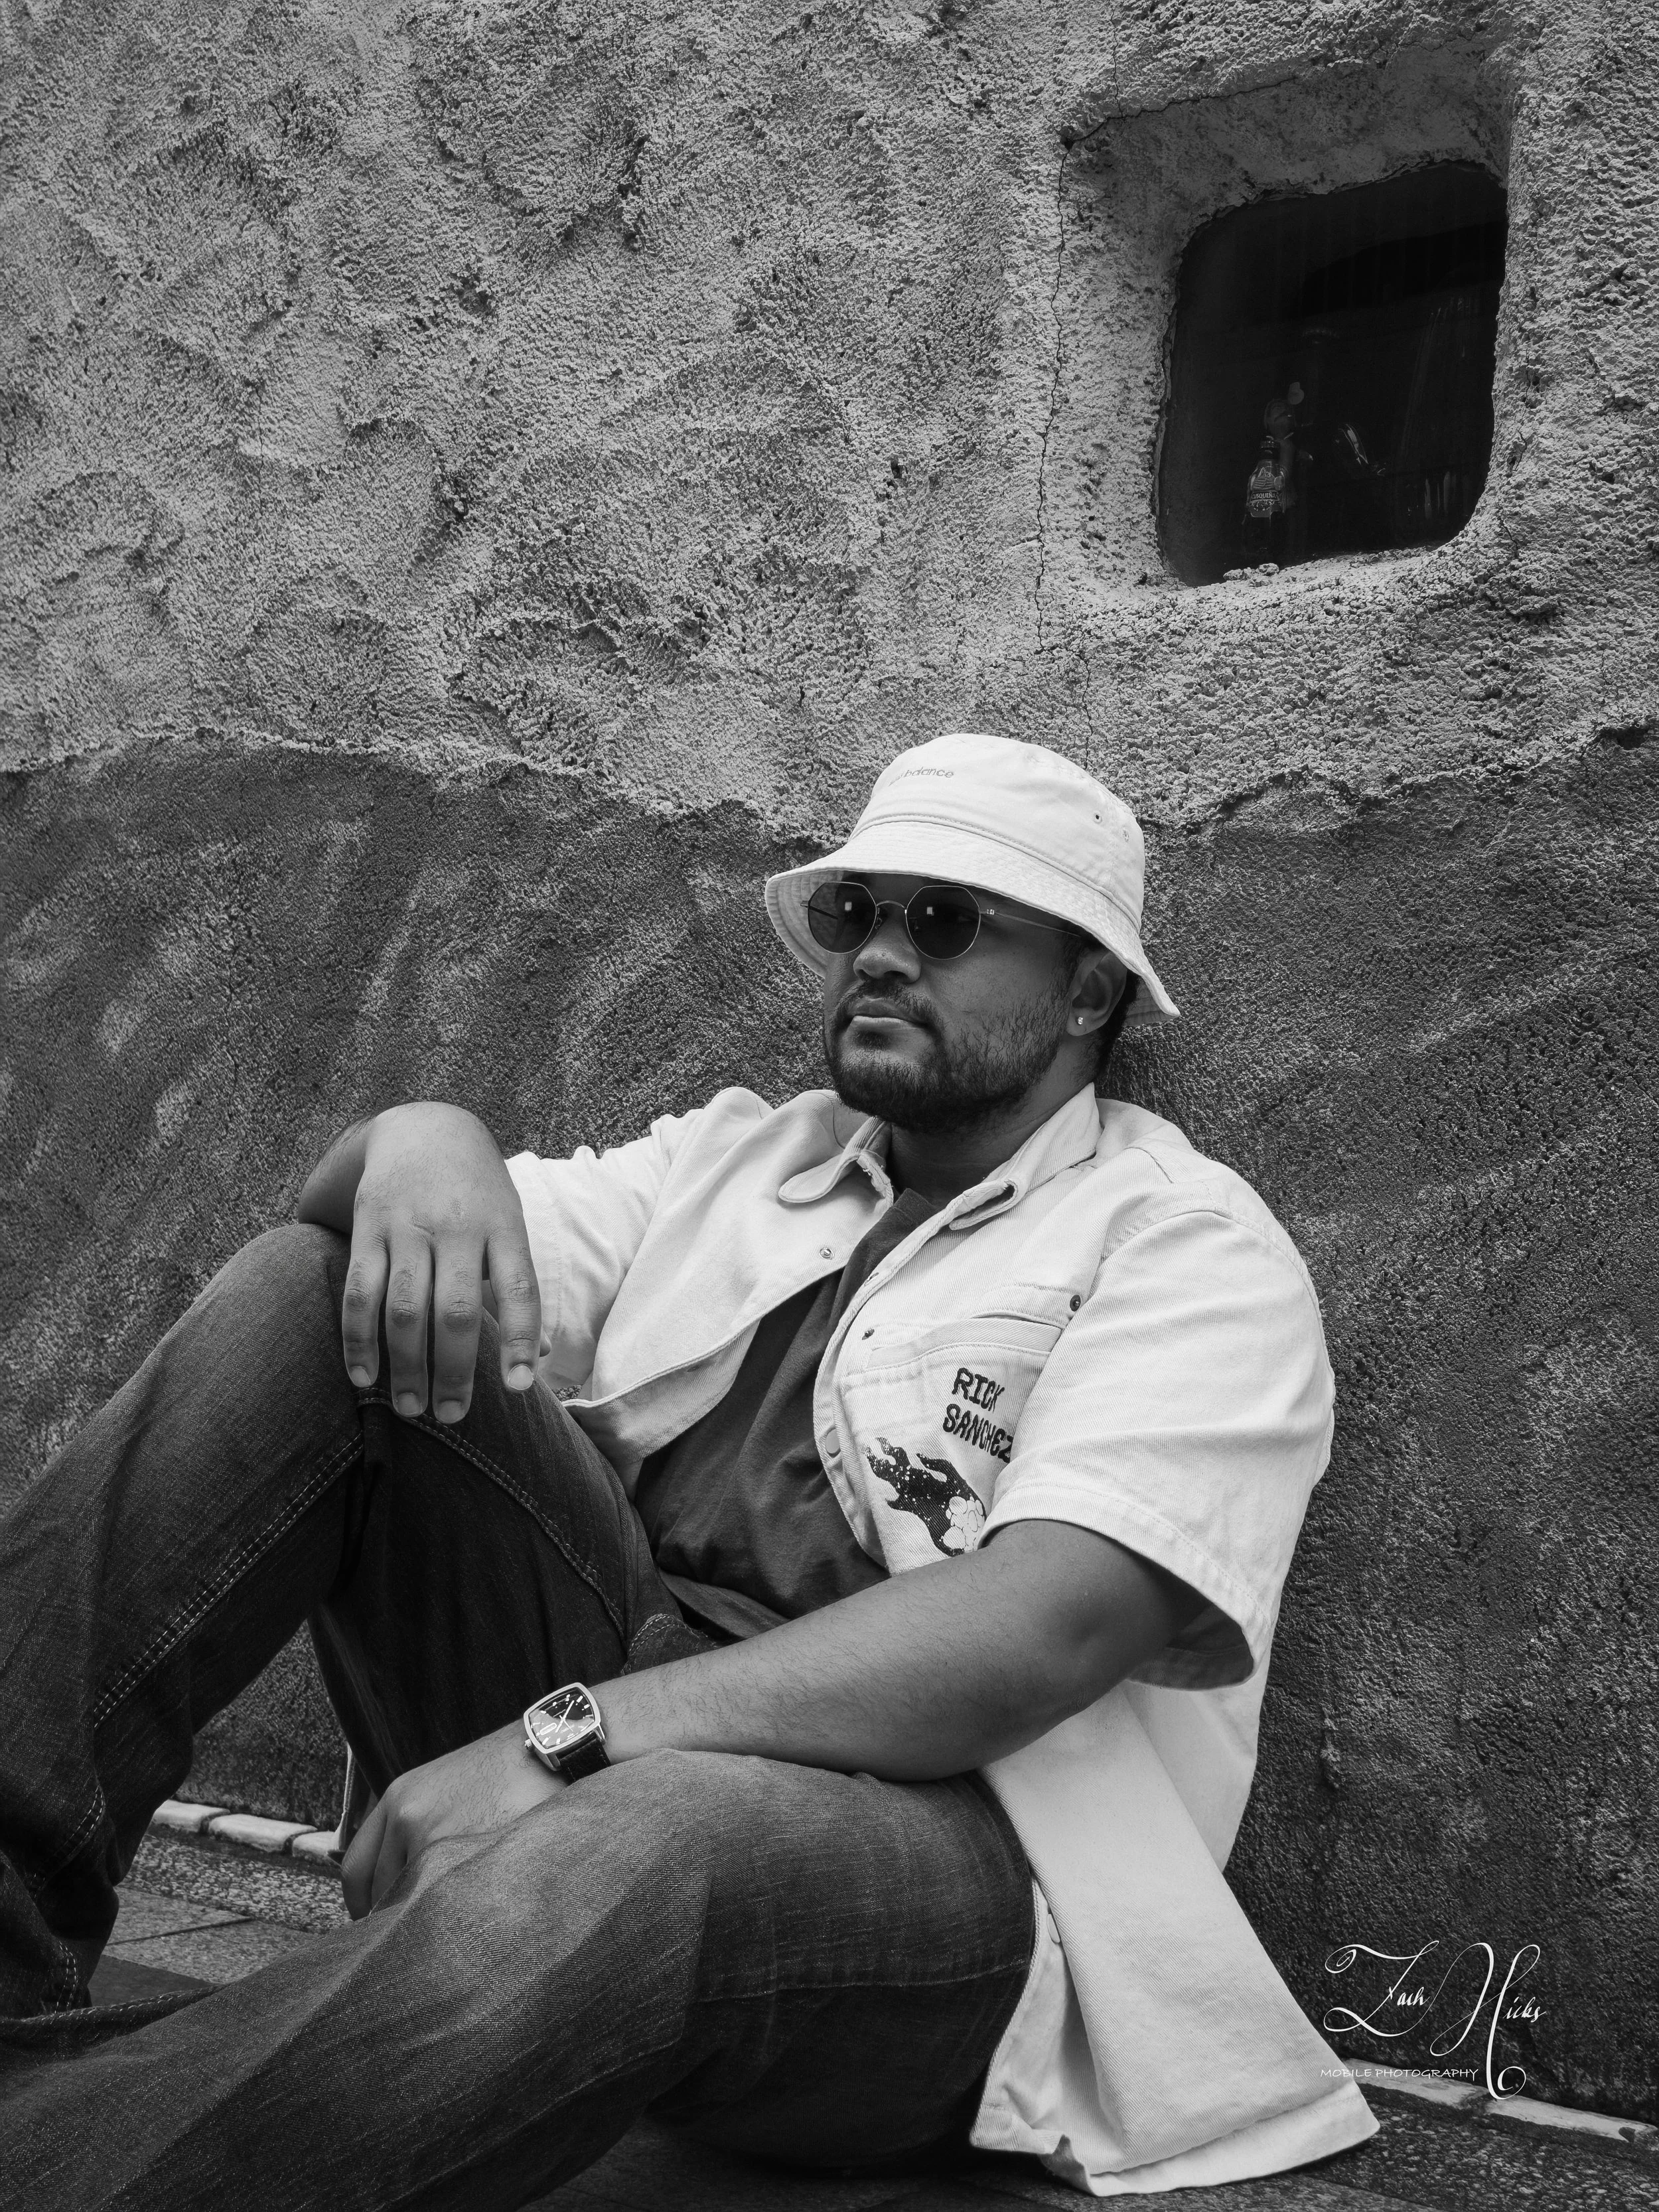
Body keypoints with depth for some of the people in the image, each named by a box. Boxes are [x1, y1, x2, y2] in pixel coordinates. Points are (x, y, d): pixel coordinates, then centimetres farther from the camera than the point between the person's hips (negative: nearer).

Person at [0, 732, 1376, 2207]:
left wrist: (567, 1737, -27)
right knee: (311, 1294, -10)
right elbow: (353, 1215, 11)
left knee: (636, 1845, -41)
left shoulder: (1192, 1247, -1)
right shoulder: (735, 1159, 19)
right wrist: (420, 1141, -15)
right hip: (579, 1752, 6)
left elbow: (1047, 1625, -18)